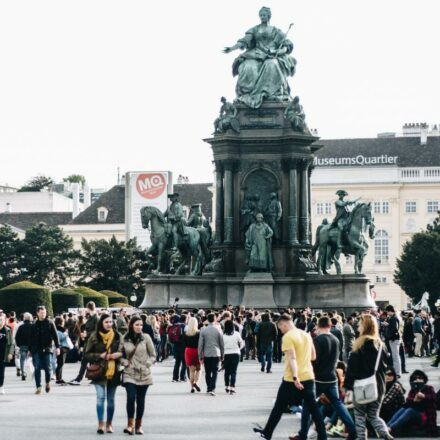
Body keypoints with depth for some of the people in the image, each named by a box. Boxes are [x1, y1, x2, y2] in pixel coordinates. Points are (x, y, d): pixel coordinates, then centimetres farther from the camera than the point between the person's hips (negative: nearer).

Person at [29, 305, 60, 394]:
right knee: (37, 369, -4)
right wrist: (30, 349, 14)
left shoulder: (50, 323, 2)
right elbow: (31, 338, 15)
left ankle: (48, 382, 25)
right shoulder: (34, 325, 9)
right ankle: (38, 387, -1)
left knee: (47, 368, 0)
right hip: (36, 350, 2)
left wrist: (57, 347, -10)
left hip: (47, 349, -2)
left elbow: (55, 335, -1)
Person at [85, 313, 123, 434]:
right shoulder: (94, 337, -3)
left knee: (111, 399, 9)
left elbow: (123, 351, 12)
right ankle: (100, 424, -8)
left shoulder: (117, 336, 3)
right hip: (99, 371, -2)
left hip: (113, 371, 2)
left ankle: (109, 424, 20)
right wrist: (100, 356, -15)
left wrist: (119, 354, -11)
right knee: (101, 397, -12)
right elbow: (87, 354, -1)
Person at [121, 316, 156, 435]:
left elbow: (153, 355, 5)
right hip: (130, 374, -1)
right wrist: (126, 363, -7)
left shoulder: (146, 338, -1)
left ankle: (138, 425, 16)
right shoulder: (124, 340, 0)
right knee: (131, 397, -17)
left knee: (140, 400, 5)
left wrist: (146, 365, -8)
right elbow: (121, 356, 10)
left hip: (143, 375, 1)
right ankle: (130, 424, -11)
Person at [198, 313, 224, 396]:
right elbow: (222, 344, 2)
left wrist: (200, 356, 6)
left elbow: (200, 345, -1)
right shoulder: (218, 330, -3)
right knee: (215, 372, -1)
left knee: (207, 372, 13)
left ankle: (209, 387, 21)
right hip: (216, 354, -1)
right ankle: (212, 388, -14)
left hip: (206, 354, 1)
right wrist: (222, 355, 13)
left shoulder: (203, 330, -3)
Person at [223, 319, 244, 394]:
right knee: (233, 372, 1)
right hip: (235, 354, 0)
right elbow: (242, 343, 1)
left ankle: (227, 388, 22)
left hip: (226, 354, 0)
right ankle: (232, 388, -8)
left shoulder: (223, 335, -9)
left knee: (227, 371, 14)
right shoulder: (236, 334, -6)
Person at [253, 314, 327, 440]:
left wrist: (295, 378, -28)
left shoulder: (288, 337, -13)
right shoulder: (306, 335, 10)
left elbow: (292, 358, -22)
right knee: (313, 407, 7)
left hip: (293, 379, -6)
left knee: (279, 407, 7)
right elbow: (313, 356, 17)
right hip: (308, 377, 6)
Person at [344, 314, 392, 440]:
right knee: (374, 415, 13)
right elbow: (386, 364, 14)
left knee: (360, 415, 9)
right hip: (378, 386, 5)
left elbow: (352, 367, -13)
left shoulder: (360, 344, -11)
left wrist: (349, 387, -10)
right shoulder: (380, 344, 5)